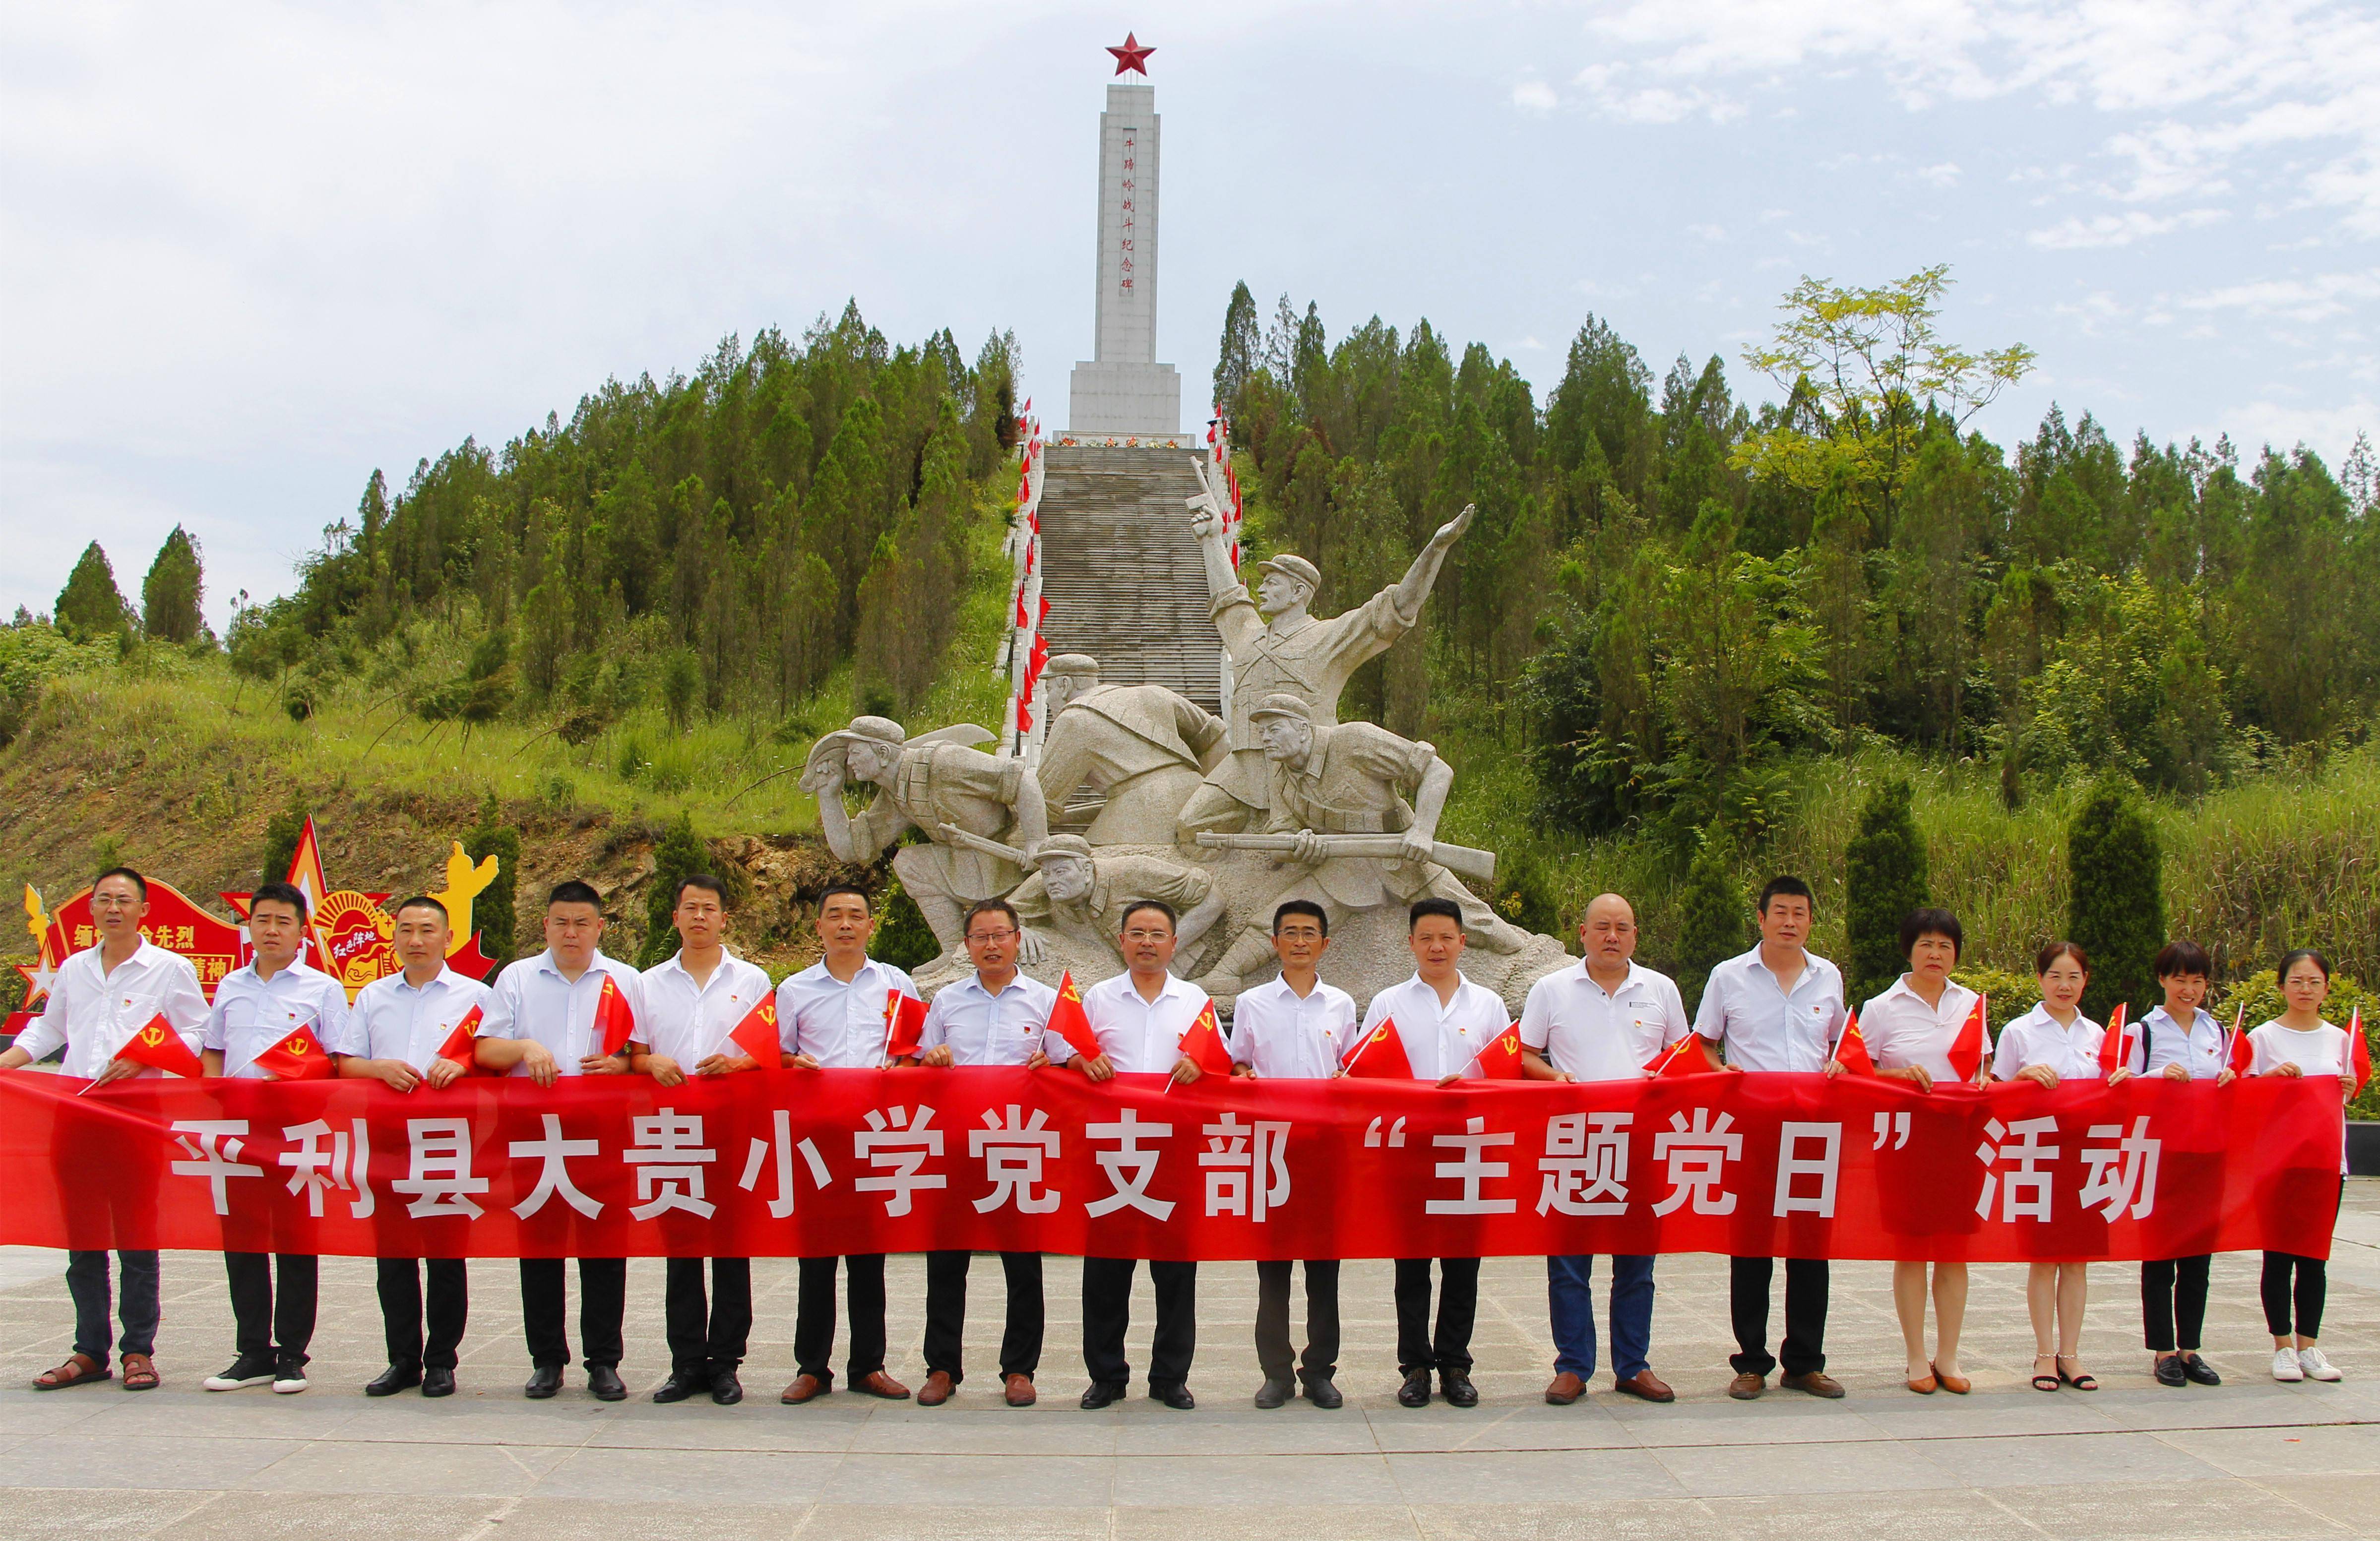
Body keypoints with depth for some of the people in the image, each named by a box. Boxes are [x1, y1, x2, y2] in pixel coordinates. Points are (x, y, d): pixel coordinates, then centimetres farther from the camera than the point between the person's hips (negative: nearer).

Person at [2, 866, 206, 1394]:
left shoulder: (170, 969, 2)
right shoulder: (73, 969, 17)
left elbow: (198, 1034, 0)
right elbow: (46, 1030, 24)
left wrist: (142, 1060, -14)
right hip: (75, 1117, 5)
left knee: (136, 1237, -2)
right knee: (82, 1237, 6)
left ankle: (139, 1351, 6)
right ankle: (90, 1352, 14)